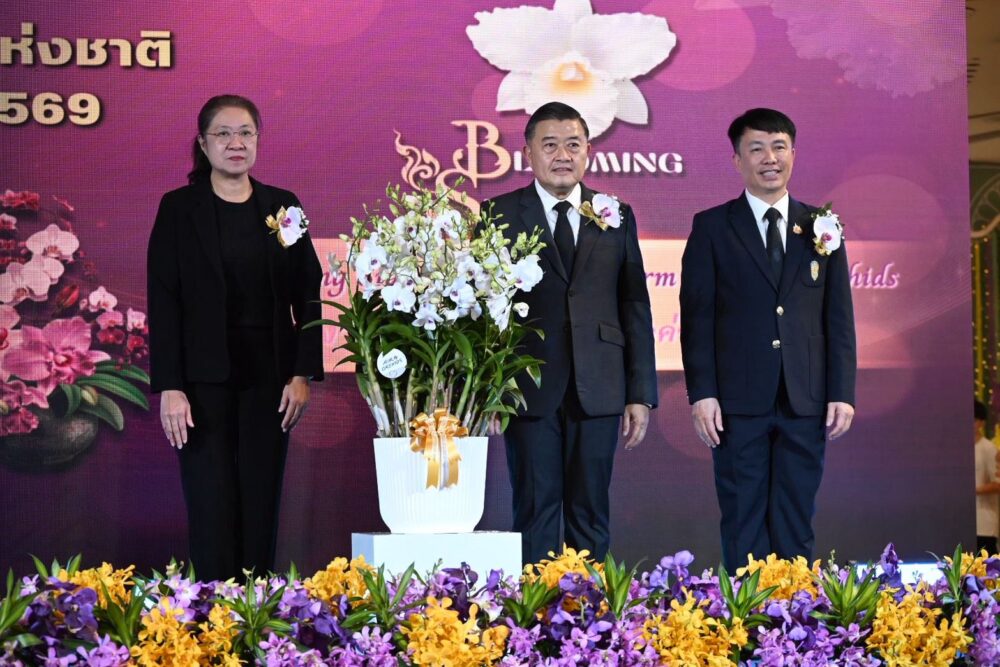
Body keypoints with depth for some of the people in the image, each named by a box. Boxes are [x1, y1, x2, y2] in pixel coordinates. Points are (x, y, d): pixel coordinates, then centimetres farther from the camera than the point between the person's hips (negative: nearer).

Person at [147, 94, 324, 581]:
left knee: (261, 505, 4)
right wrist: (169, 388, -11)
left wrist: (303, 373, -2)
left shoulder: (283, 206, 8)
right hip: (205, 379, -2)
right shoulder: (179, 208, 1)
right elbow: (162, 302, -4)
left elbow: (307, 296, 7)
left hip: (268, 377, 2)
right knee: (211, 509, -2)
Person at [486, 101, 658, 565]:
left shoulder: (617, 217, 10)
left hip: (597, 390, 2)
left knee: (591, 514, 7)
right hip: (529, 389, -2)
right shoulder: (499, 215, 3)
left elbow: (635, 307, 9)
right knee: (535, 513, 2)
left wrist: (641, 393, 4)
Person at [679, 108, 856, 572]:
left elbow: (839, 317, 8)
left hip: (806, 400, 2)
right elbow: (696, 315, -1)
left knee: (796, 522, 7)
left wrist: (843, 392, 2)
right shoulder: (712, 227, 3)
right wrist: (701, 393, -8)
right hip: (739, 400, -2)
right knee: (743, 523, 4)